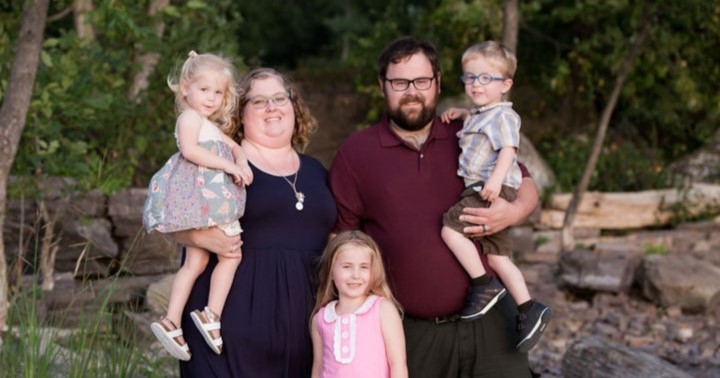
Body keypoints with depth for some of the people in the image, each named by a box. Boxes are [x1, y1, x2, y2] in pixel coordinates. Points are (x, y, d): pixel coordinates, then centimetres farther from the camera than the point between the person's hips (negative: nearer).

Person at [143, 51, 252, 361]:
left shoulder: (213, 127, 28)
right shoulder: (190, 117, -4)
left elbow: (234, 147, 21)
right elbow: (190, 150, -20)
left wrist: (242, 163, -2)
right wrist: (228, 165, -20)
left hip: (209, 202, 10)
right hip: (203, 199, -10)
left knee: (195, 262, 8)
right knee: (231, 254, -11)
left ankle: (171, 322, 8)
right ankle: (211, 315, -13)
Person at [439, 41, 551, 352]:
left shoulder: (503, 115, -7)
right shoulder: (480, 115, 22)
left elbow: (509, 148, -21)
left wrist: (496, 178, -34)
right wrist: (461, 113, 28)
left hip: (495, 190, -10)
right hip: (481, 190, 10)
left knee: (451, 227, -19)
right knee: (497, 256, 8)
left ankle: (484, 285, -14)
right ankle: (529, 310, 9)